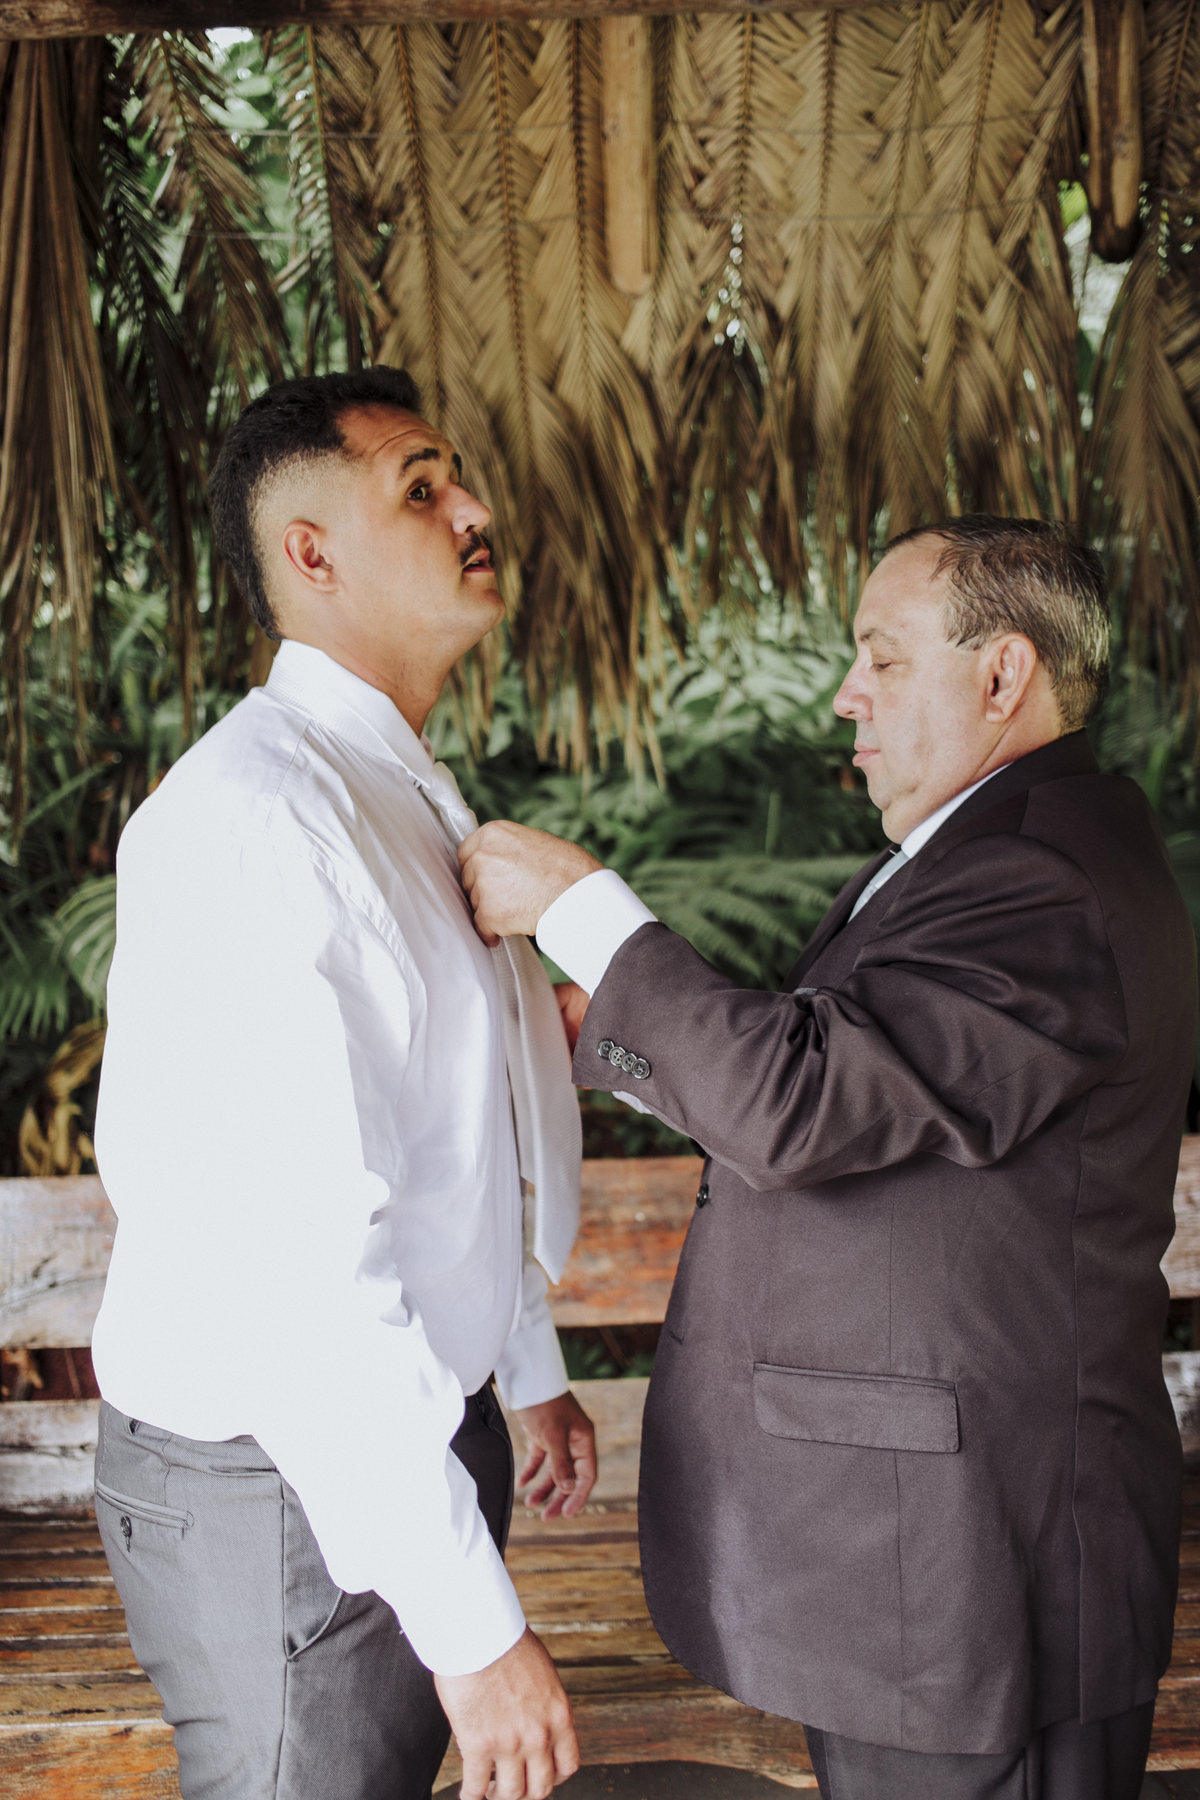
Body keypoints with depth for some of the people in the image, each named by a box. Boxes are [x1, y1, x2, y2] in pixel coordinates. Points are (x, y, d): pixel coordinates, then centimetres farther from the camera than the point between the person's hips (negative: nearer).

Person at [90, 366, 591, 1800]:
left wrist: (529, 1373, 23)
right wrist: (474, 1624, -27)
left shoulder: (406, 794, 10)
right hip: (281, 1483, -9)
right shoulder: (247, 817, -23)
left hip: (418, 1426, 9)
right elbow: (302, 1250, -29)